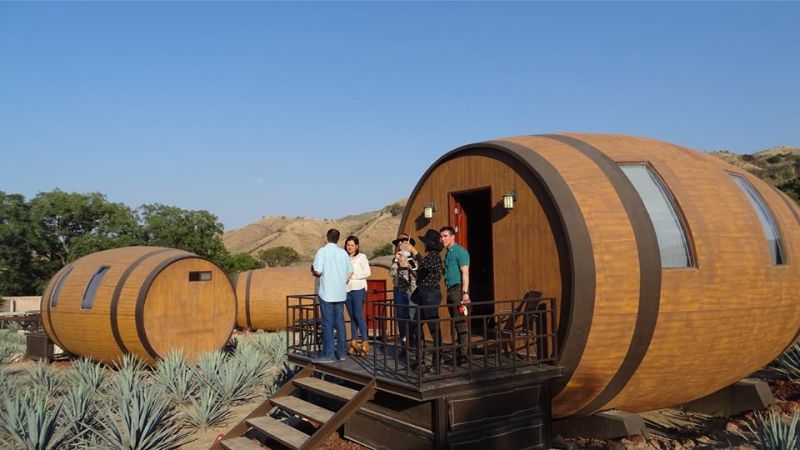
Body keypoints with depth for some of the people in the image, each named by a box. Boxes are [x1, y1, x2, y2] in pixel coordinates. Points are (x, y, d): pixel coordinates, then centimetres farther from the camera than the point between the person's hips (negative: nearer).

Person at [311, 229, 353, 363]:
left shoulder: (322, 251, -9)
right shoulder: (343, 253, 5)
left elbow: (318, 272, -16)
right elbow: (350, 271, 8)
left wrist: (313, 270, 6)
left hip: (327, 293, -4)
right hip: (340, 293, 4)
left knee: (328, 323, -1)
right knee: (340, 322, 11)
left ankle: (328, 354, 0)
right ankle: (341, 352, 15)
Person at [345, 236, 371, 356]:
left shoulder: (361, 257, 0)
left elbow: (368, 273, -6)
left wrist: (353, 276, -10)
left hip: (358, 289, -5)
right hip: (347, 289, 5)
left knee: (358, 315, -10)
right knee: (352, 317, 7)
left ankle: (364, 343, -6)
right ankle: (353, 343, 11)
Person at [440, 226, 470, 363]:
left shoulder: (460, 251, -7)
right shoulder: (447, 253, 19)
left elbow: (465, 273, -14)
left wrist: (465, 293, -21)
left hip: (458, 289, -9)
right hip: (450, 290, 9)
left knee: (461, 323, -8)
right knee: (456, 323, 10)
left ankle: (464, 354, -6)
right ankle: (459, 352, 16)